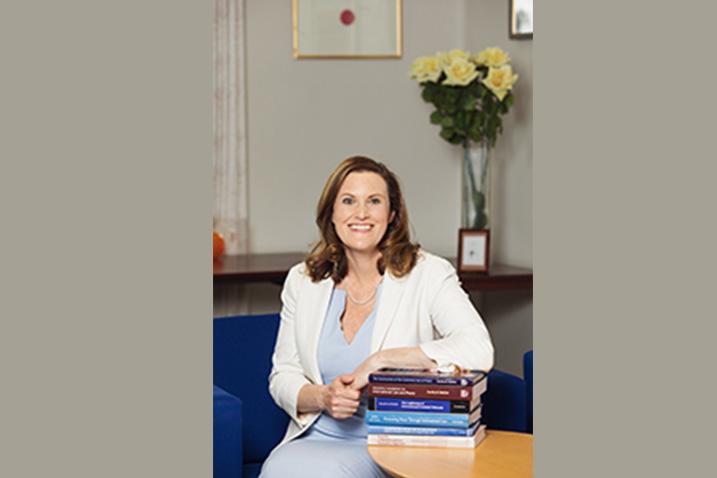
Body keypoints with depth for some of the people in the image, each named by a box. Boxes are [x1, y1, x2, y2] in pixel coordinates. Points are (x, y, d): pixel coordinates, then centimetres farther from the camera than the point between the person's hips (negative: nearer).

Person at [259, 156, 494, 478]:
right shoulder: (302, 281, 9)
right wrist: (323, 397, -11)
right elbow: (282, 376, 12)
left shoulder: (429, 274, -4)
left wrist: (381, 360, -21)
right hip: (315, 438, 4)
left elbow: (478, 351, -19)